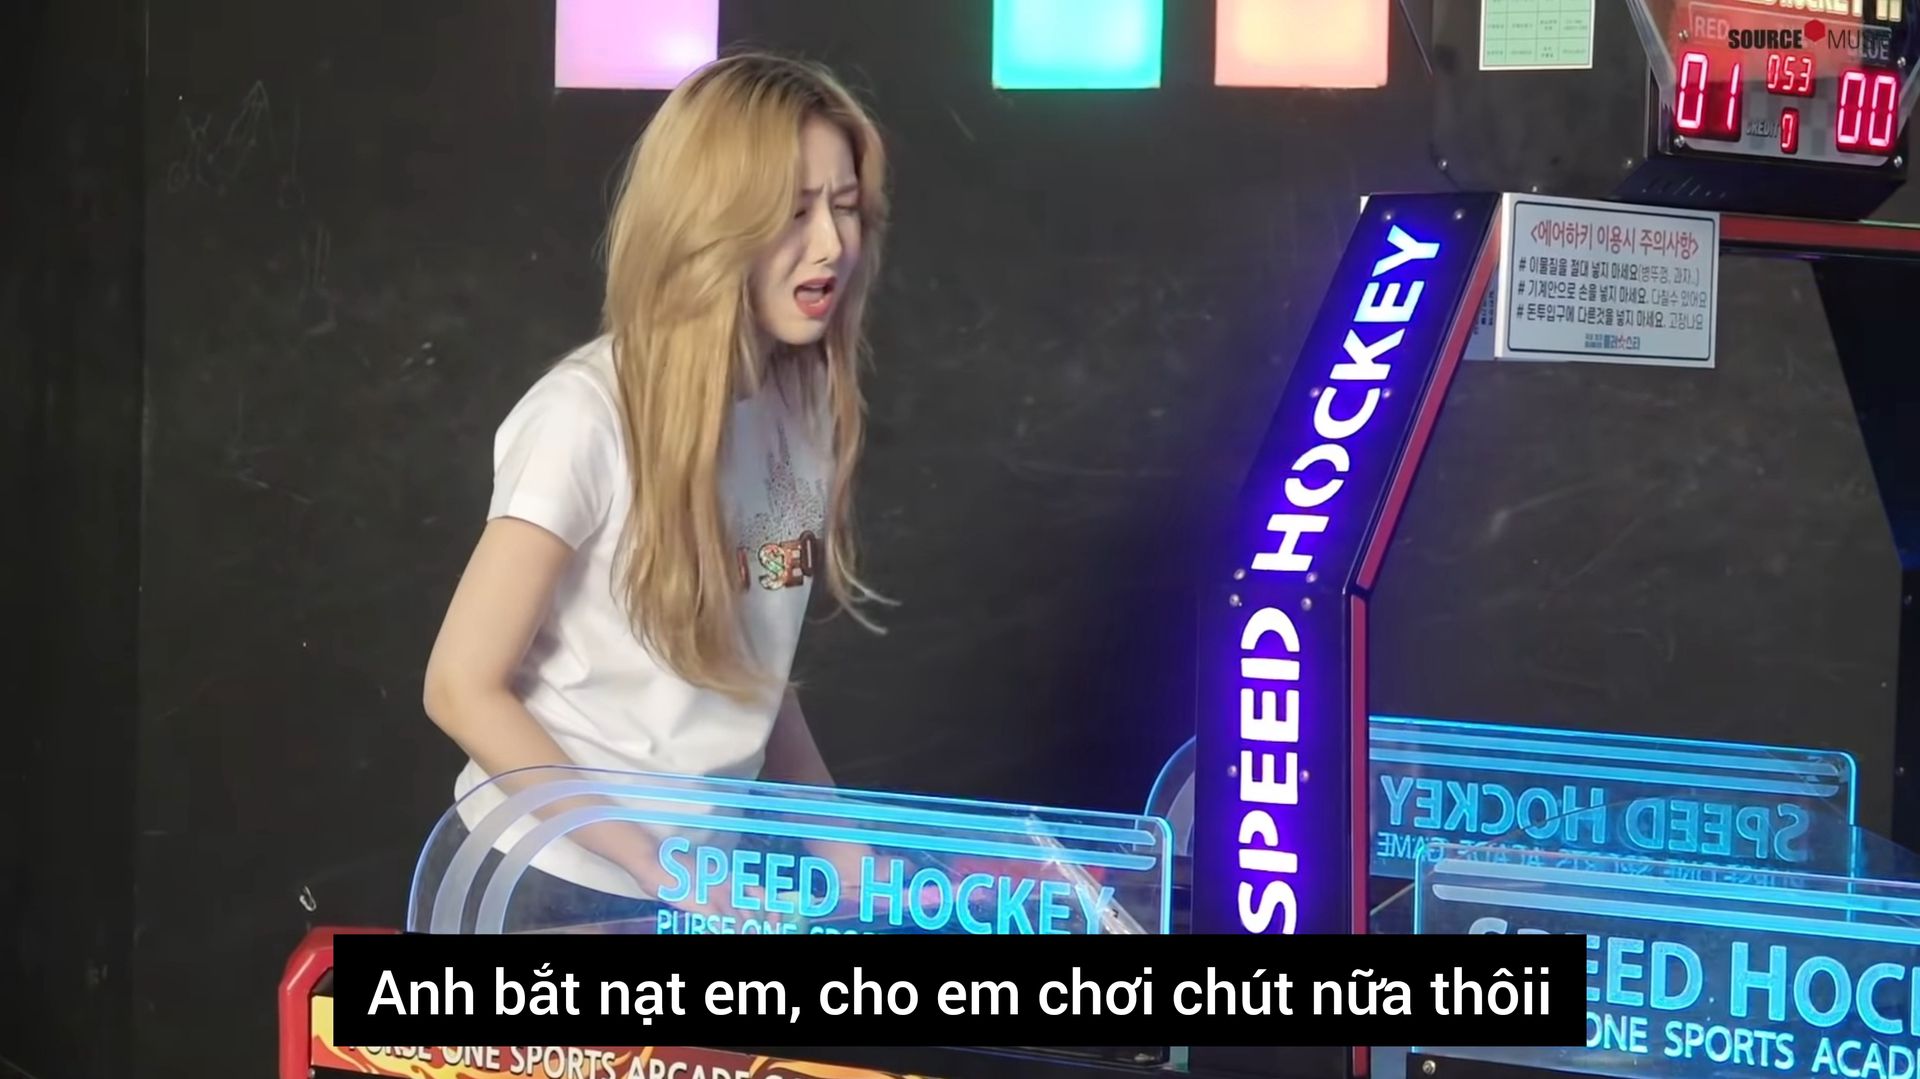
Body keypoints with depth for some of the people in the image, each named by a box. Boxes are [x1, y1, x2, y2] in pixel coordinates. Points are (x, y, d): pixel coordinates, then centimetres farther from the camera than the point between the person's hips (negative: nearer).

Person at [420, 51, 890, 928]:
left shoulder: (804, 404, 0)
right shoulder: (588, 417, -20)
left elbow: (753, 672, 9)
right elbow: (462, 688, -17)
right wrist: (664, 869, -19)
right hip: (557, 884, -6)